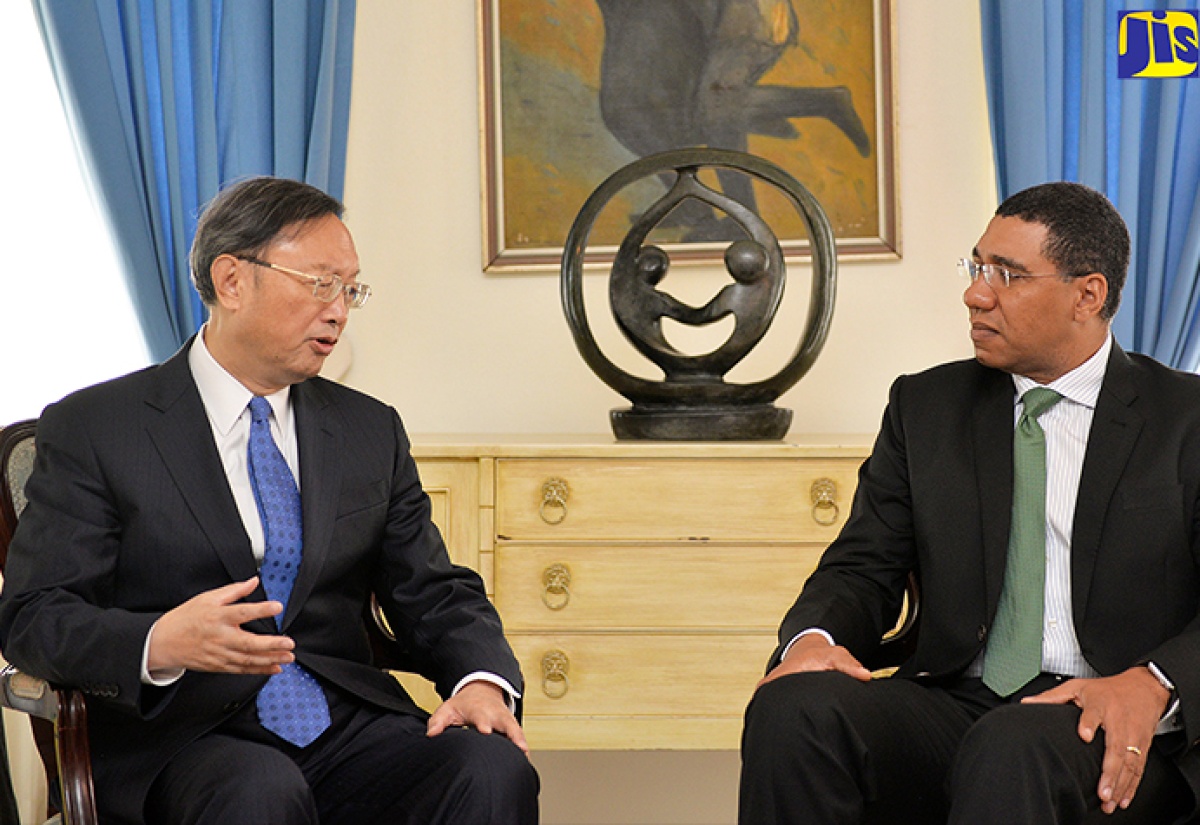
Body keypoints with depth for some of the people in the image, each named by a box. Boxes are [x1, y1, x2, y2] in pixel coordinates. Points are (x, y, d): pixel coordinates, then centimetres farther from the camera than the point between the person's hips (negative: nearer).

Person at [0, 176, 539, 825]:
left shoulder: (370, 431, 17)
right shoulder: (91, 429, 3)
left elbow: (433, 594, 15)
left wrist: (481, 680, -9)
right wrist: (161, 643, -25)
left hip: (348, 727, 4)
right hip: (180, 740, -4)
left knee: (494, 769, -26)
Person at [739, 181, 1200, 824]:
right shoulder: (925, 406, 17)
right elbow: (864, 566, 12)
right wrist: (814, 637, -12)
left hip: (1110, 733, -4)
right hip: (953, 700, 4)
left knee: (1009, 752, -40)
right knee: (790, 709, -26)